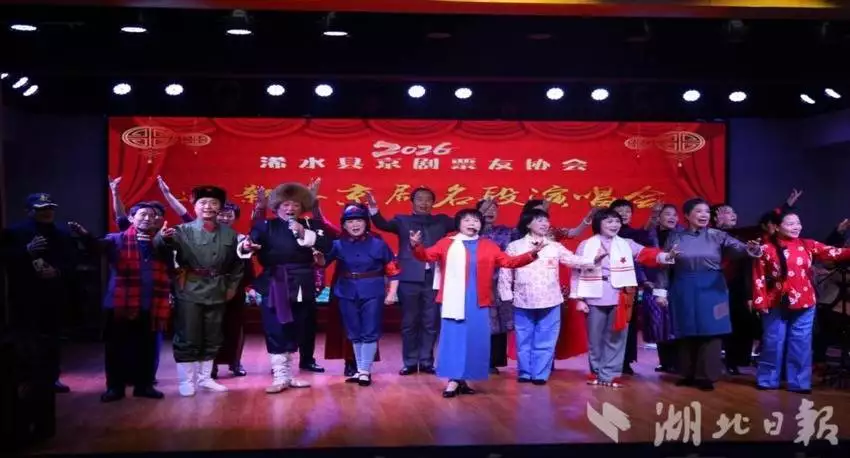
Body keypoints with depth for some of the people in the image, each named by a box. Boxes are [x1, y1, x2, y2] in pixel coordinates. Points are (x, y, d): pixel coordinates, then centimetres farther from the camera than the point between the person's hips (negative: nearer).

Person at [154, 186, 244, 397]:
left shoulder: (229, 234, 5)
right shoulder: (183, 230, -6)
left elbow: (238, 262, 15)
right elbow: (158, 246, -23)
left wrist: (232, 286, 10)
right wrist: (163, 237, -46)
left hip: (217, 291, 4)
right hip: (190, 290, -4)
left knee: (212, 338, 12)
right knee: (187, 338, 0)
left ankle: (205, 377, 27)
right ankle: (186, 381, 12)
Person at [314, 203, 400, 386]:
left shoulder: (378, 244, -3)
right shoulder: (338, 245, 0)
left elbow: (393, 270, 0)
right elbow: (322, 261, -10)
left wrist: (392, 293, -5)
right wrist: (317, 252, -31)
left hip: (372, 294, -2)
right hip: (348, 294, 3)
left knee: (369, 333, -1)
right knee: (354, 333, 11)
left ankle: (365, 371, 9)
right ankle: (359, 370, 22)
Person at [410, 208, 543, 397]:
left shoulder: (488, 246, 12)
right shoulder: (447, 243, 5)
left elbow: (509, 261, 9)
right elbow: (427, 255, -4)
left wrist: (531, 254, -3)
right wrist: (416, 246, -25)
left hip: (478, 303, 3)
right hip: (454, 301, -3)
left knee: (475, 340, 3)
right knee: (453, 338, -3)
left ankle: (463, 380, 13)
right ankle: (453, 380, 1)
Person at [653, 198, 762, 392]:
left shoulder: (717, 236, 1)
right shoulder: (675, 238, 2)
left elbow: (737, 247, -13)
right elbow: (665, 267, 4)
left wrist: (750, 249, -35)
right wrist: (661, 291, 1)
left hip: (711, 290, 0)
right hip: (684, 291, 0)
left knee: (710, 332, -1)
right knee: (687, 333, 6)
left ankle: (706, 376, 7)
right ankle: (688, 374, 18)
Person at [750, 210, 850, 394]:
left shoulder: (808, 245, 3)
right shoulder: (767, 249, -5)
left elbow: (832, 253, -9)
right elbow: (759, 278, -5)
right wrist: (760, 302, -9)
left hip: (804, 304, 2)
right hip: (777, 304, -2)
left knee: (801, 343, 6)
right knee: (773, 342, 6)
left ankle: (799, 382, 14)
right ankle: (767, 380, 19)